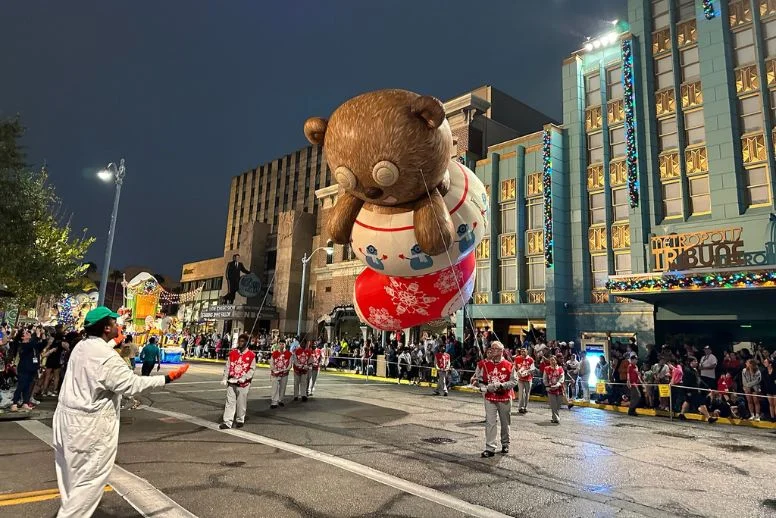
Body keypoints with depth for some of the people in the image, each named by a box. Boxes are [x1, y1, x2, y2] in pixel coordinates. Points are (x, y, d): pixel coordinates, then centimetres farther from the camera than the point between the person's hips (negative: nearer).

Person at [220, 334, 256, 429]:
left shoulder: (251, 355, -5)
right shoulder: (232, 353, 4)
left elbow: (252, 369, -6)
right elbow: (227, 367, 7)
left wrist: (244, 378, -16)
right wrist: (224, 379, 0)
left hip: (244, 383, -2)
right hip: (231, 382, 2)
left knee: (241, 403, 7)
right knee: (230, 402, 2)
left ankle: (240, 420, 23)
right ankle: (227, 422, 5)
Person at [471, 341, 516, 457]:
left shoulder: (509, 365, -4)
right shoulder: (483, 364, -1)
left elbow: (514, 381, -3)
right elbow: (477, 380, 2)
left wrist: (502, 385, -18)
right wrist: (487, 387, -13)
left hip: (505, 398, 0)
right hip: (490, 398, 0)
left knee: (505, 422, 14)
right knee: (490, 422, -6)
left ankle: (505, 444, 33)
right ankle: (490, 448, -2)